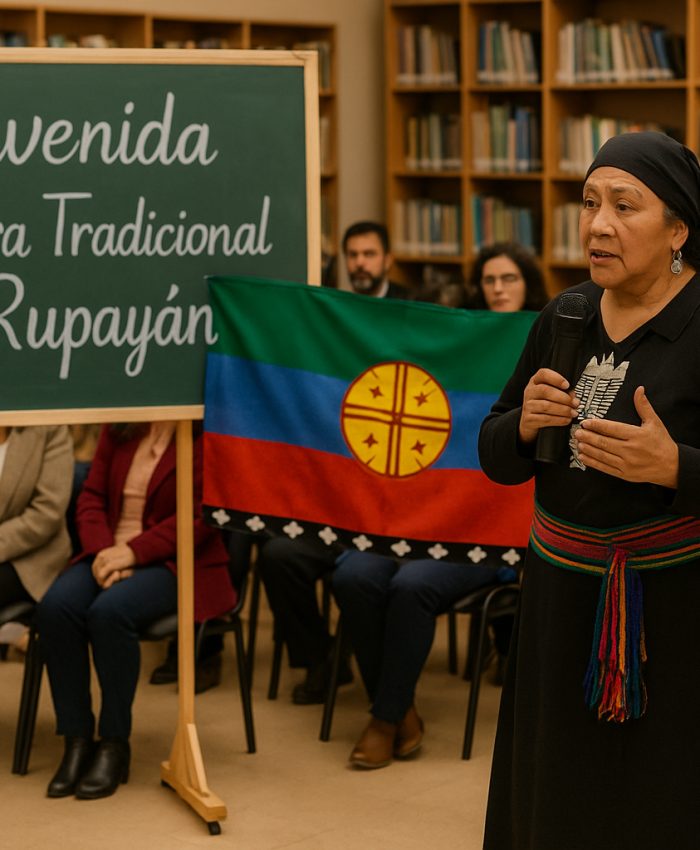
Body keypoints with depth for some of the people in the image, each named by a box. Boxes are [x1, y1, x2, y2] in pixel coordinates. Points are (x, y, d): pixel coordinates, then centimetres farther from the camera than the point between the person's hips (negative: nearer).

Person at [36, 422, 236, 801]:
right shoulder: (119, 427, 12)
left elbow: (199, 514, -14)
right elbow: (91, 496, 11)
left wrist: (133, 551, -20)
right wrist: (102, 550, -8)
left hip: (179, 563, -5)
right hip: (109, 554, 5)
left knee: (110, 610, -34)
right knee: (56, 606, -25)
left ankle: (114, 746, -19)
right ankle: (77, 742, -17)